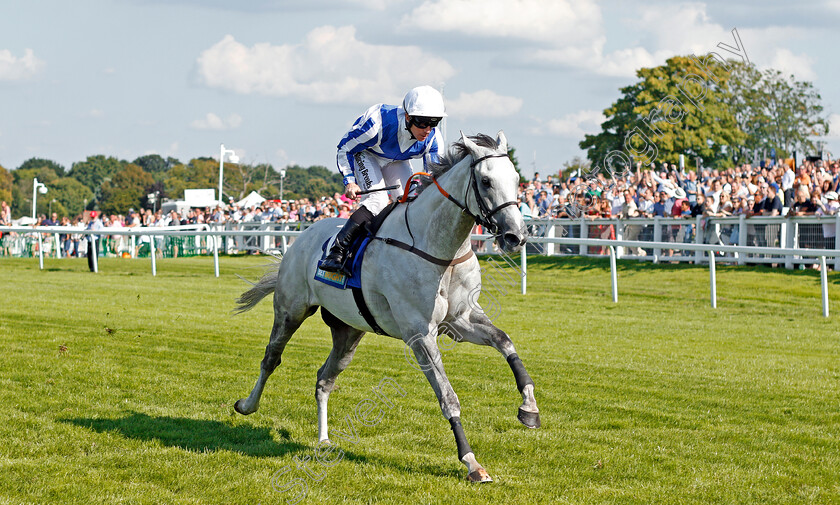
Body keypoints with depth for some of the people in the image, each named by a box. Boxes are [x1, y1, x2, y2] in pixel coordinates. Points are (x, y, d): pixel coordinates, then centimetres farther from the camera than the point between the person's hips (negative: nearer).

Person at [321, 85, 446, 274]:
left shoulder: (433, 138, -27)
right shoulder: (379, 123, -41)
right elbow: (345, 148, -24)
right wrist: (350, 181, -32)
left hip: (396, 161, 5)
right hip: (365, 154, -5)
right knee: (376, 201, -26)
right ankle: (336, 252, -27)